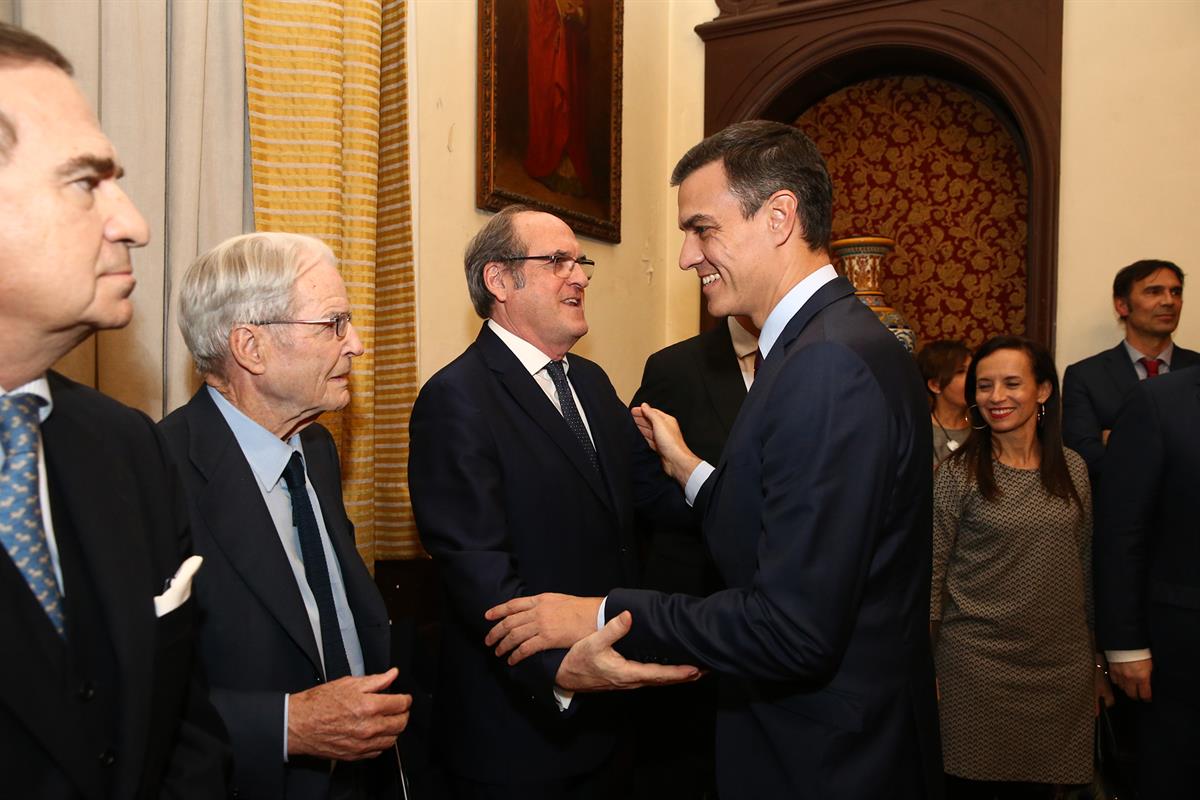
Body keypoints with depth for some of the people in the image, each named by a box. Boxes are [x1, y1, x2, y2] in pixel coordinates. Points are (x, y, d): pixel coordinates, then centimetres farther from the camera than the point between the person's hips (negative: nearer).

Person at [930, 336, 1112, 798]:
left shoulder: (1073, 468, 4)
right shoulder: (958, 473, -8)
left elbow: (1084, 567, 11)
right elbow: (931, 572, -7)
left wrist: (1096, 663, 13)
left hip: (1063, 668, 4)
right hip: (978, 666, -4)